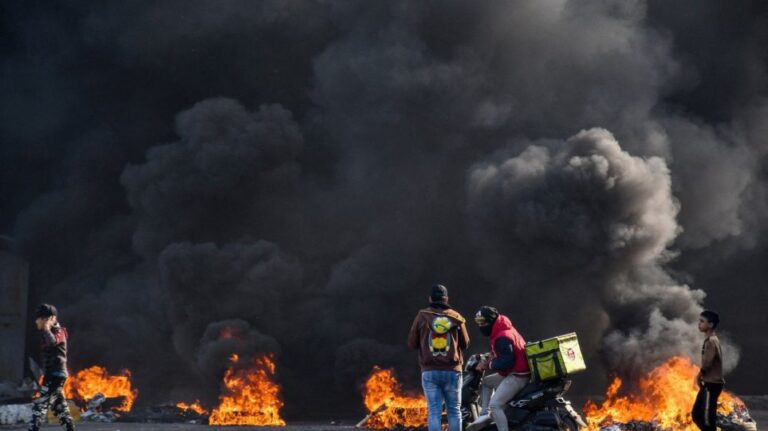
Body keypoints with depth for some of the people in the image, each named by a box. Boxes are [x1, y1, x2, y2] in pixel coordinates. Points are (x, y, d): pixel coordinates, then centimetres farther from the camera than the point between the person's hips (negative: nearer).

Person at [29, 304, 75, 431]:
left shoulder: (58, 332, -11)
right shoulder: (51, 333, 16)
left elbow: (52, 342, -34)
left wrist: (46, 327, -23)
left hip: (56, 375, -10)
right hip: (52, 374, 10)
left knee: (40, 405, -15)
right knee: (60, 406, 14)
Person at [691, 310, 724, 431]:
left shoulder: (711, 341, -16)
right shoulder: (709, 340, 15)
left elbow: (707, 363, -19)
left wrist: (699, 377, -3)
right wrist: (700, 377, 7)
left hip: (712, 384, -10)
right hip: (708, 383, 10)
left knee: (708, 418, -8)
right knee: (696, 415, 13)